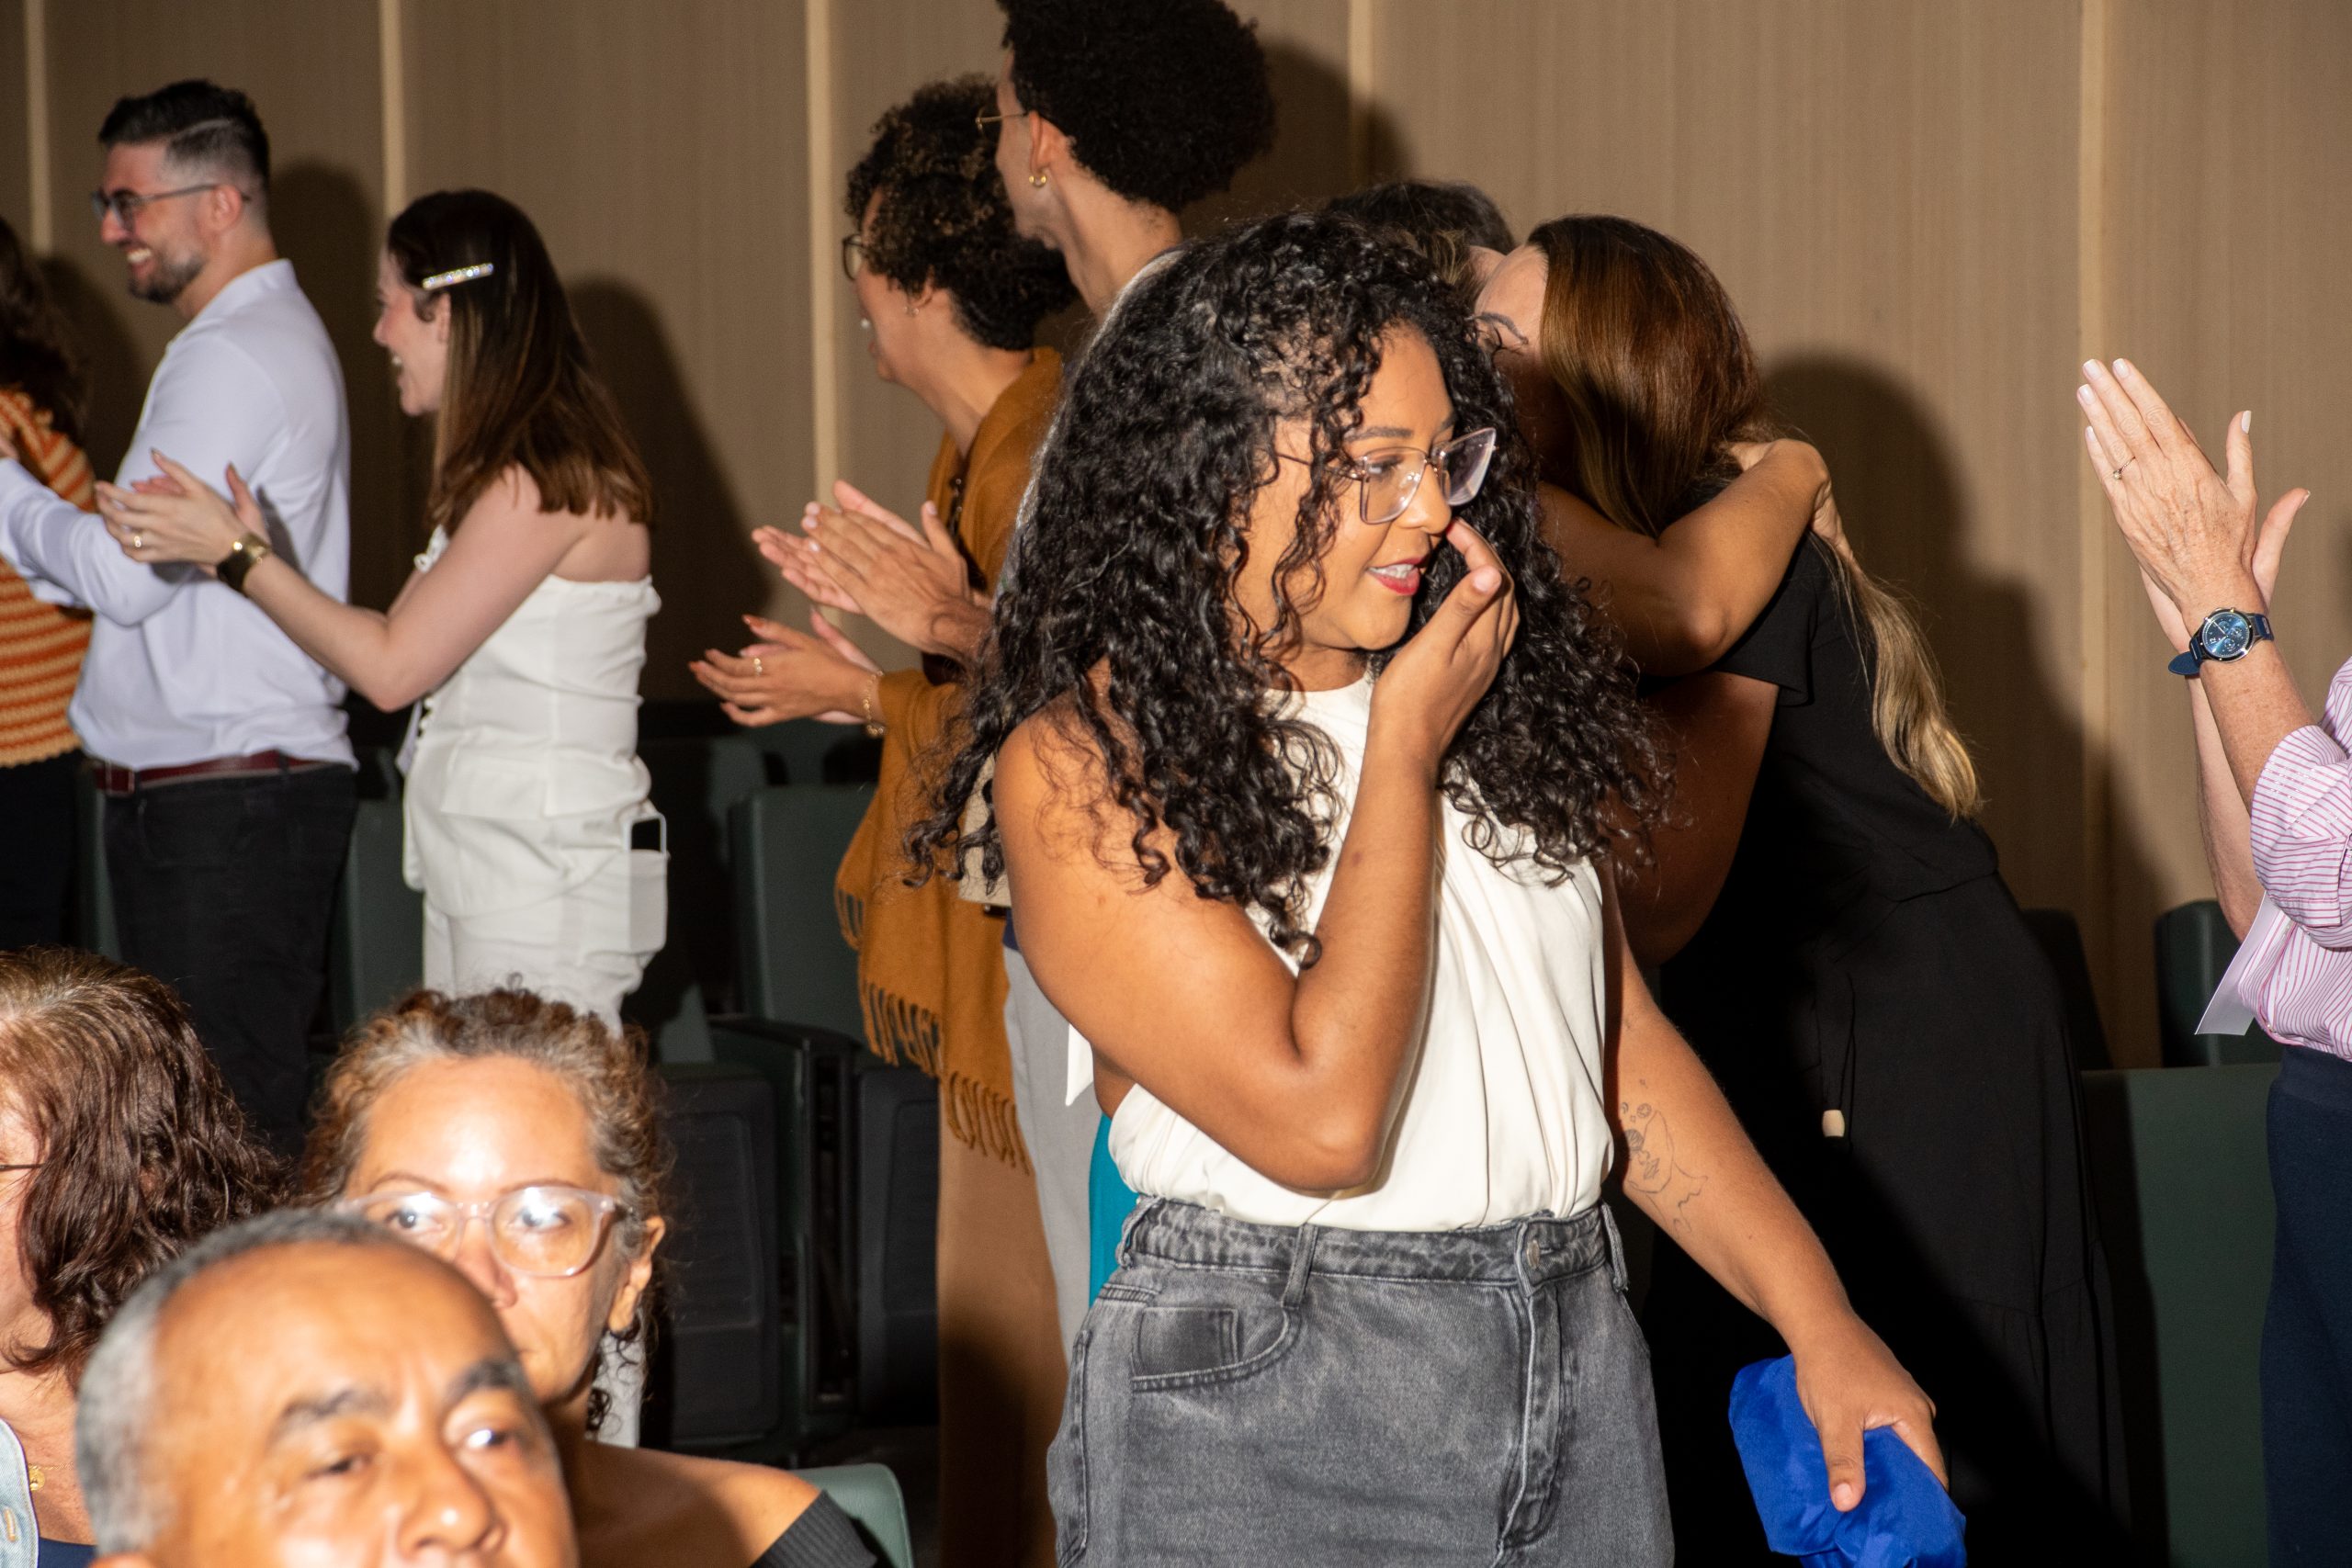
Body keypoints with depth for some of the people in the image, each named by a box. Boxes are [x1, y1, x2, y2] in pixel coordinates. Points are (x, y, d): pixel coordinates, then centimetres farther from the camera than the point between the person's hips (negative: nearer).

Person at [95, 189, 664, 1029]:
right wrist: (249, 551, 11)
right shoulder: (508, 474, 16)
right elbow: (403, 645, 11)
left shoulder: (550, 478, -14)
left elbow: (392, 665, -15)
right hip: (476, 878, 9)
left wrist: (237, 553, -7)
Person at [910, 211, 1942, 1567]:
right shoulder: (1081, 765, -13)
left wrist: (1821, 1318, 5)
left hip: (1582, 1364, 6)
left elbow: (1623, 1045, 12)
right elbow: (1321, 1122, -20)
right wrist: (1402, 754, -13)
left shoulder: (1496, 696, 7)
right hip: (1264, 1407, -6)